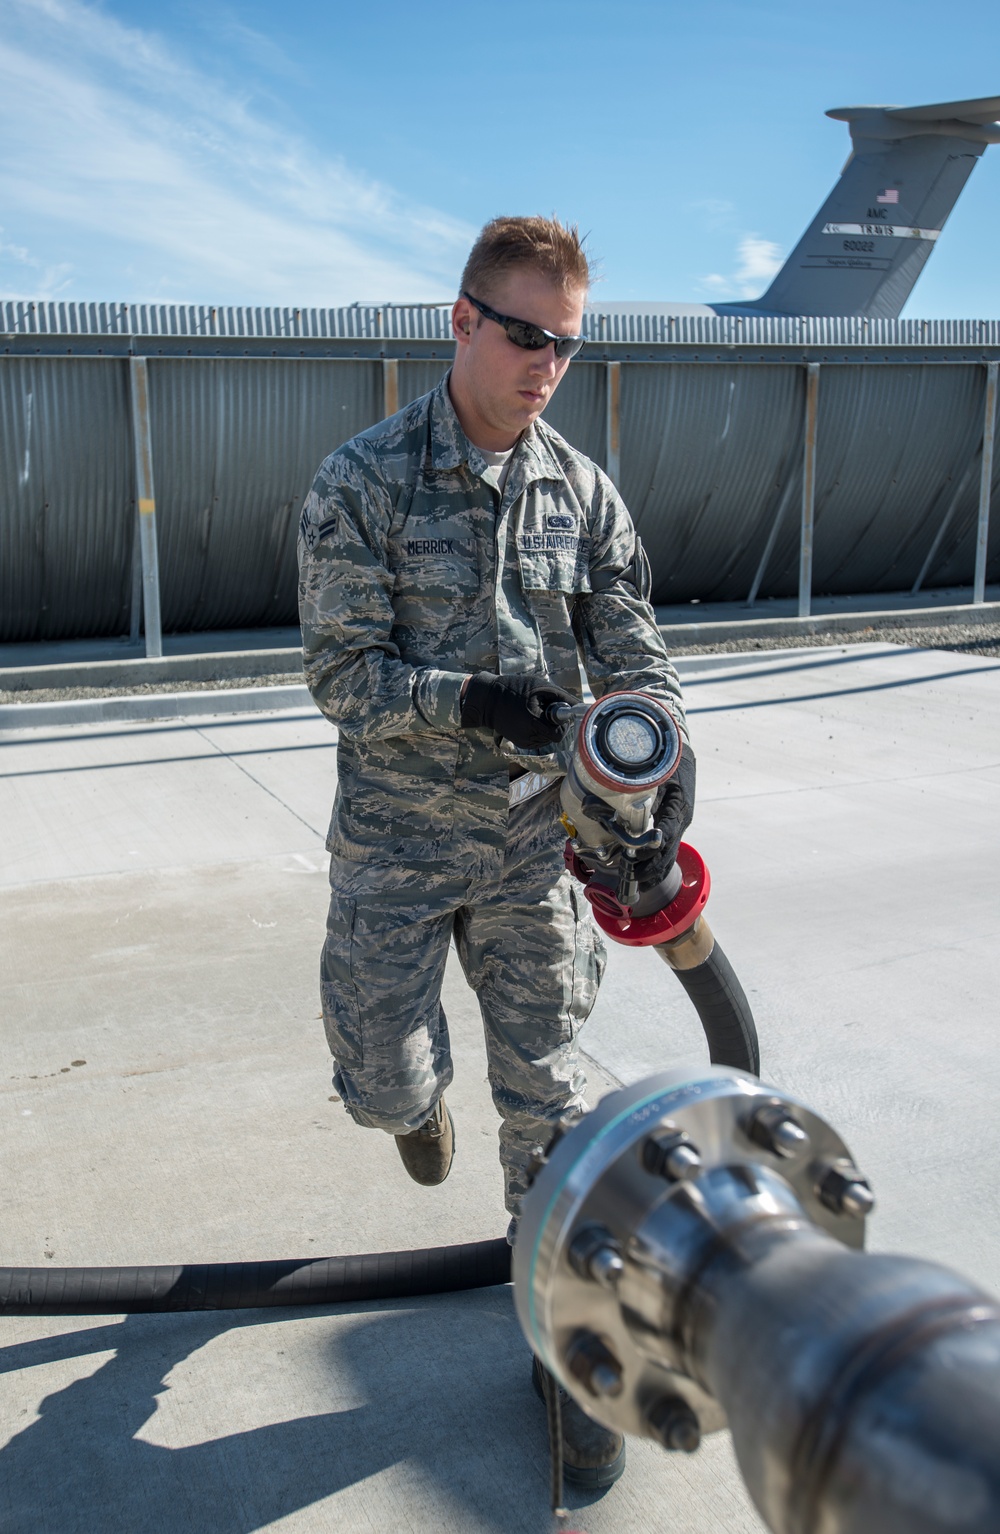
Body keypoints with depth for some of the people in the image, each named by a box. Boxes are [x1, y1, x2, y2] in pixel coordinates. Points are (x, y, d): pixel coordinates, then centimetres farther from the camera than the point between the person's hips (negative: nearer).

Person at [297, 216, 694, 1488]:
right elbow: (340, 672, -11)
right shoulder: (364, 481, -8)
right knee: (387, 1089, 5)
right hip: (396, 843, -2)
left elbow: (632, 657, 0)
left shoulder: (582, 491, 2)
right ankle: (416, 1093, 46)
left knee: (545, 1099, 6)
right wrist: (467, 700, -28)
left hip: (534, 842, 2)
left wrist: (665, 775, -19)